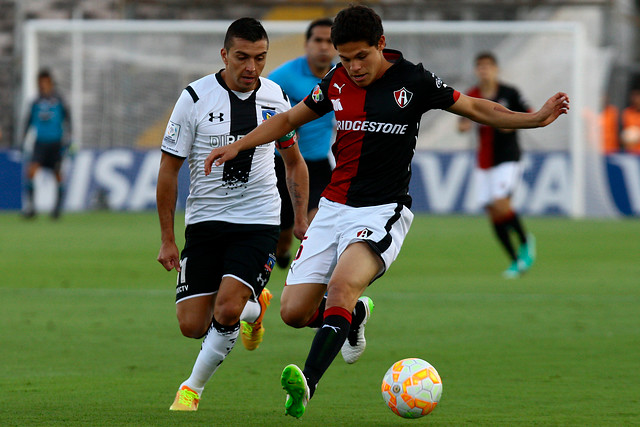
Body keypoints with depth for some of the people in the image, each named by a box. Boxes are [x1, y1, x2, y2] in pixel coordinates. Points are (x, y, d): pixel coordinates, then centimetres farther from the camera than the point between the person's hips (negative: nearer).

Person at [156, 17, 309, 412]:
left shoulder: (276, 98, 1)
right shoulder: (195, 98, -7)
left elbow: (294, 161, 17)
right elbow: (169, 169, -2)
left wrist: (302, 221, 10)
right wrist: (168, 239, -4)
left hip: (259, 222, 0)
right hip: (205, 222, 0)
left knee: (226, 309, -20)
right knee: (192, 325, -3)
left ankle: (193, 388, 3)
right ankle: (253, 308, 30)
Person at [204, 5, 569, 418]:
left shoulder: (412, 81, -5)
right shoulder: (337, 82, 5)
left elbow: (476, 108, 4)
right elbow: (291, 119, 20)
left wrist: (535, 118, -7)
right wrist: (237, 146, 12)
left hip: (382, 211, -5)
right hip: (333, 208, 5)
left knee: (342, 283, -32)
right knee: (294, 311, -3)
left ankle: (307, 385, -42)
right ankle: (354, 315, 30)